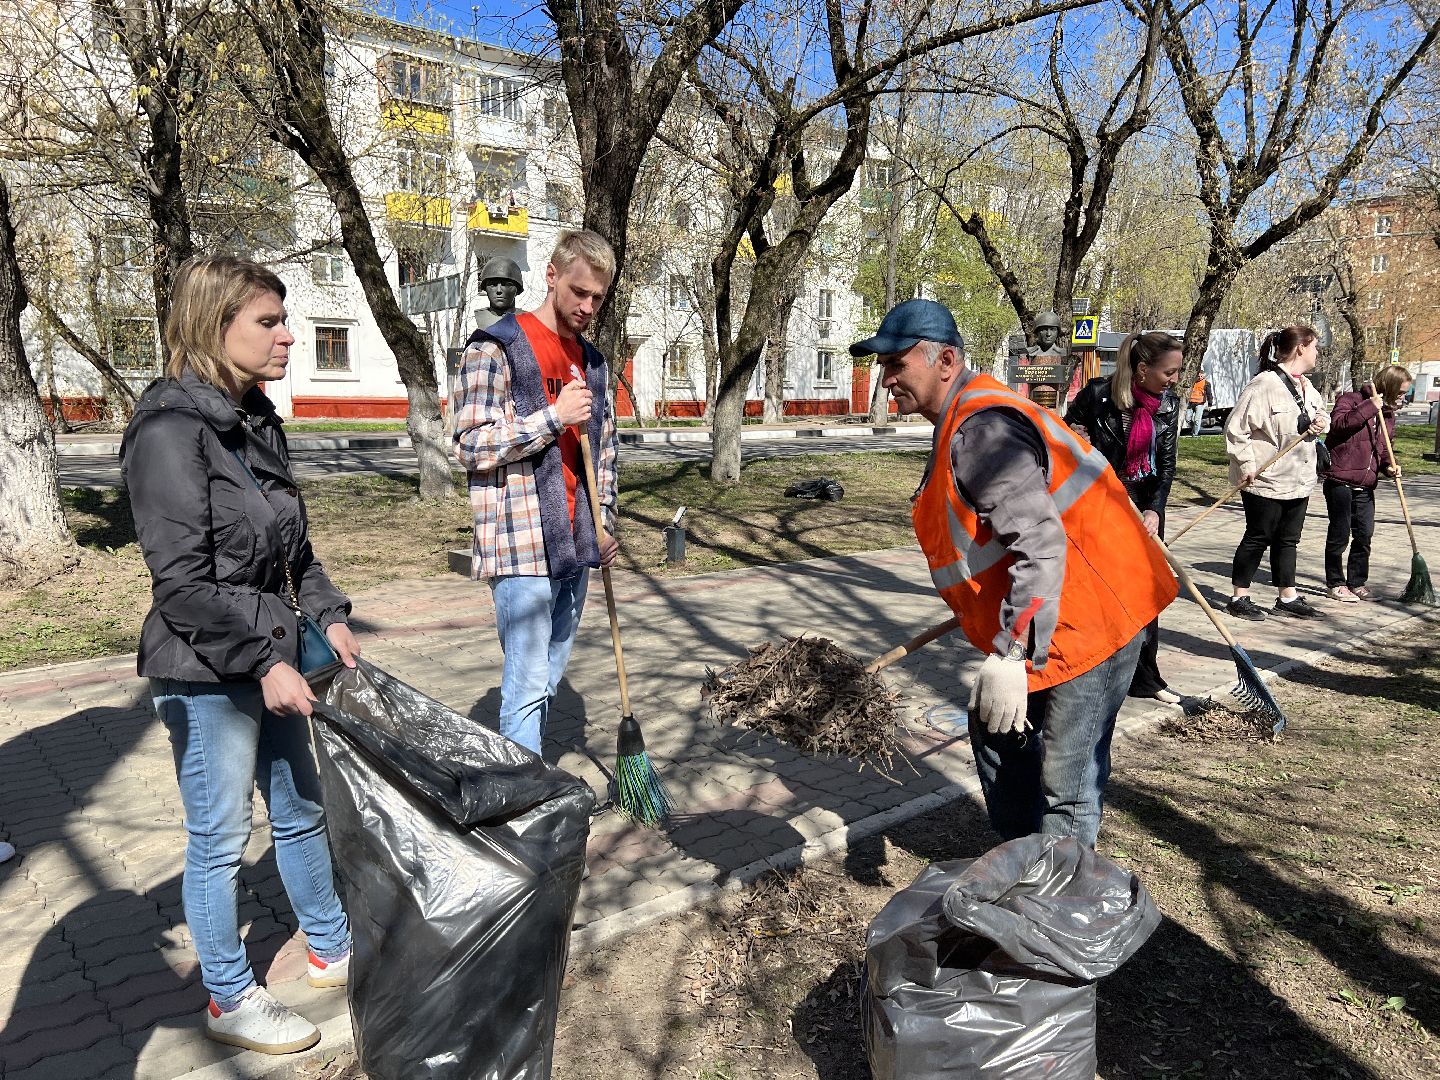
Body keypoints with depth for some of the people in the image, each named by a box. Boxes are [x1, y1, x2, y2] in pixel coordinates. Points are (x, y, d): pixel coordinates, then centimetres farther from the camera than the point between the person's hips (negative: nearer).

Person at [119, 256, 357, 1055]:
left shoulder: (255, 421, 7)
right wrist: (264, 661, -20)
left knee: (300, 813, 20)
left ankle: (332, 951, 39)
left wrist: (327, 614, 5)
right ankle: (229, 1000, 29)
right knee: (219, 841, 9)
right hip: (205, 677, -8)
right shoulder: (171, 429, -19)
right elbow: (182, 580, -21)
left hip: (270, 661, 8)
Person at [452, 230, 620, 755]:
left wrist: (605, 522, 13)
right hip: (522, 547, -7)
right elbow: (470, 446, -11)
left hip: (575, 544, 7)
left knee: (551, 678, 10)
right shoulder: (495, 348, -5)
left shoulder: (592, 360, 17)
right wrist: (554, 416, -15)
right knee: (527, 687, -7)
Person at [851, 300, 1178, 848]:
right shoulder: (962, 421, 11)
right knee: (997, 734, 22)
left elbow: (1041, 545, -32)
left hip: (1092, 615, -12)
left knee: (1065, 784, -5)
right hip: (1050, 613, 12)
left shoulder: (981, 430, -23)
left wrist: (1010, 655, -32)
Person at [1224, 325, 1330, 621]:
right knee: (1257, 538, 1)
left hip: (1298, 480, 8)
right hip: (1266, 482, -8)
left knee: (1287, 540, 15)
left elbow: (1321, 413, 27)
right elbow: (1236, 428, -18)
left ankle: (1287, 598, 25)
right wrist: (1247, 465, -19)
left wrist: (1322, 423, 3)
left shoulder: (1306, 386, 11)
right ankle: (1239, 599, 12)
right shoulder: (1264, 384, -17)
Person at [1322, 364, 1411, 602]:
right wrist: (1369, 408, -23)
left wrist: (1389, 465, 1)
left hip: (1366, 486, 7)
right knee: (1339, 535, 0)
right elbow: (1338, 424, -24)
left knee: (1364, 534, 8)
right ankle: (1335, 584, 12)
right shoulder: (1350, 400, -5)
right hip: (1340, 481, -7)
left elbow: (1383, 449, 21)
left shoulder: (1387, 414, 16)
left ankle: (1357, 582, 21)